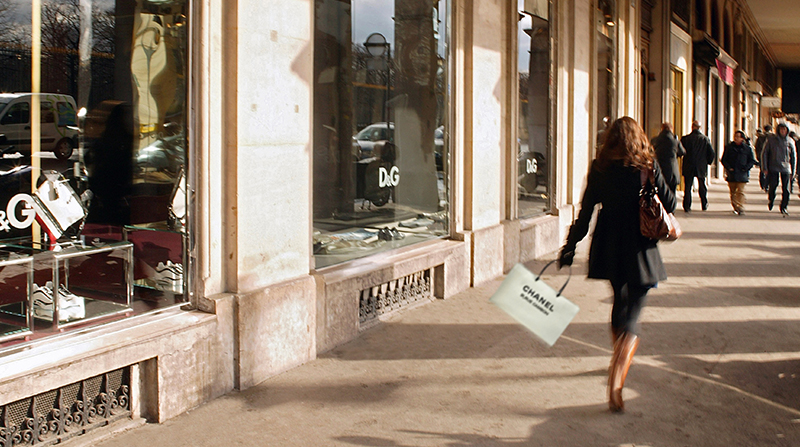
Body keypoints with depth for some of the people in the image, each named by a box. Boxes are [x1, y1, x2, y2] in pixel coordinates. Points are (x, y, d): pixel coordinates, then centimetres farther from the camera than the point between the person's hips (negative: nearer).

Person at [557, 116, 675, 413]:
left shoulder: (599, 168, -2)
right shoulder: (648, 166, -7)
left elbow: (586, 211, -2)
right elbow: (669, 204, -2)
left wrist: (570, 245, 5)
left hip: (608, 250, 3)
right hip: (639, 250, -3)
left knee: (620, 303, 26)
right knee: (631, 317, -2)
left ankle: (619, 363, 45)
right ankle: (615, 381, -19)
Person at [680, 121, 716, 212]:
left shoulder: (685, 138, -9)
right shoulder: (705, 139, -4)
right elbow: (712, 154, -4)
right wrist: (708, 162, 12)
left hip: (688, 168, -1)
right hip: (701, 168, 1)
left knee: (688, 187, 5)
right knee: (702, 187, 17)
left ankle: (687, 207, 1)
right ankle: (704, 205, 25)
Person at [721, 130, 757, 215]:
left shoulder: (747, 148, 4)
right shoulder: (729, 147, 7)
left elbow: (752, 161, 9)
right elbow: (723, 160, 10)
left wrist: (746, 168, -8)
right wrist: (728, 167, -7)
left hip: (742, 174, -2)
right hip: (731, 173, 2)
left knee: (740, 191, -10)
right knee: (732, 192, 6)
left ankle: (741, 208, -14)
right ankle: (735, 207, 18)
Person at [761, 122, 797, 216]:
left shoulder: (790, 141, 5)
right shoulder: (771, 139, -1)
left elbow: (793, 157, 12)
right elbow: (764, 153, 3)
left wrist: (793, 172, 10)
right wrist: (764, 168, -4)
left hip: (786, 168, 2)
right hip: (773, 167, -1)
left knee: (786, 189, -2)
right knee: (773, 185, -5)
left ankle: (784, 207, 11)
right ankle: (771, 200, 26)